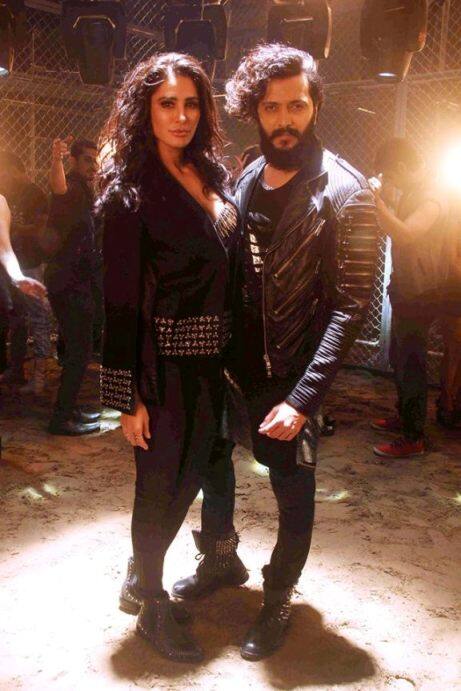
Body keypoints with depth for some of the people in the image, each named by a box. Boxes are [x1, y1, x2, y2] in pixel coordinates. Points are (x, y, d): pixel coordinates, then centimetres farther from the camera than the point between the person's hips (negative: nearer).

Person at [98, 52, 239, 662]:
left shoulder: (210, 179, 8)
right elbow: (120, 302, -14)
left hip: (211, 361, 7)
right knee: (161, 484, 7)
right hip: (164, 365, -7)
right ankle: (152, 607, 30)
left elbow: (223, 274, 11)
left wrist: (231, 357, 7)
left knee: (191, 475, 17)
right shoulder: (130, 192, -12)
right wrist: (129, 397, -15)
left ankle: (143, 578, 40)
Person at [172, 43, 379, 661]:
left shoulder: (343, 192, -13)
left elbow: (350, 305, -17)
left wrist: (304, 398, -22)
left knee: (293, 493, 9)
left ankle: (278, 602, 34)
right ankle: (220, 562, 46)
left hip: (291, 376, -5)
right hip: (230, 362, 6)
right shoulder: (243, 182, 4)